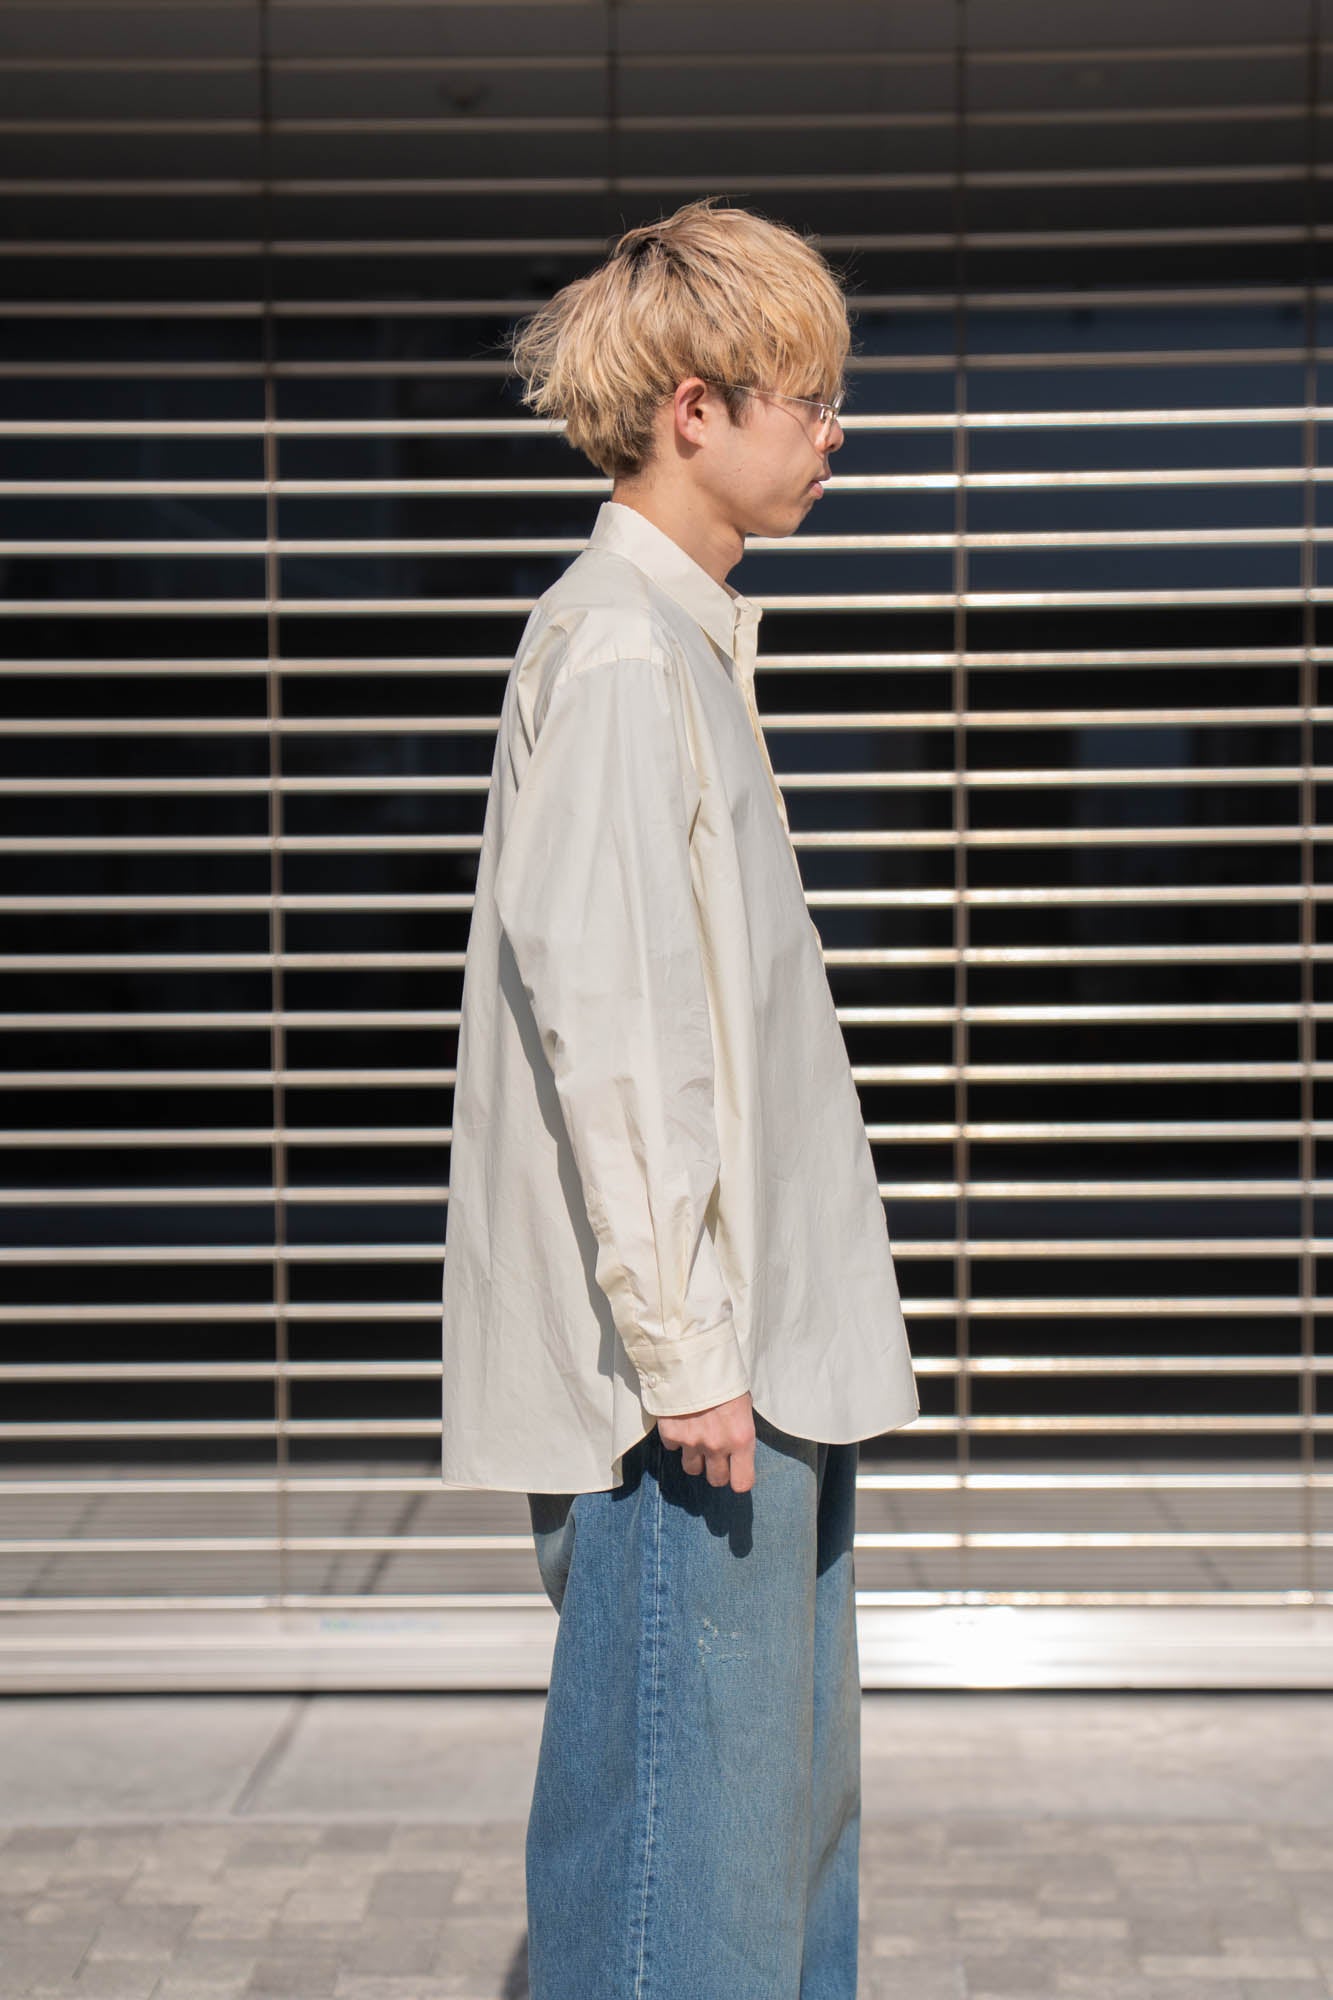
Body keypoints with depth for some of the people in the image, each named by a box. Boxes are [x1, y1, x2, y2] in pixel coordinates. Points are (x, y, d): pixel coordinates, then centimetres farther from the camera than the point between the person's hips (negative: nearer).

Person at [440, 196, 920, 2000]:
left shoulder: (687, 642, 17)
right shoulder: (619, 654, -14)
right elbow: (596, 1011, -20)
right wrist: (680, 1345, -20)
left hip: (757, 1342, 10)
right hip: (686, 1366, -10)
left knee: (790, 1778, 17)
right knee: (684, 1805, -3)